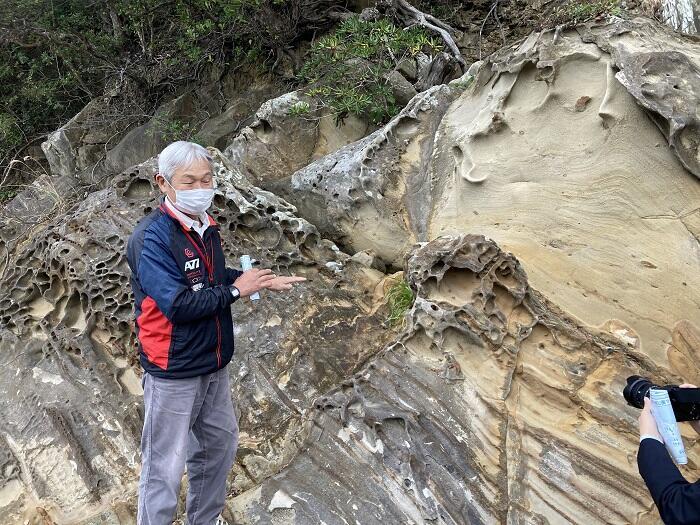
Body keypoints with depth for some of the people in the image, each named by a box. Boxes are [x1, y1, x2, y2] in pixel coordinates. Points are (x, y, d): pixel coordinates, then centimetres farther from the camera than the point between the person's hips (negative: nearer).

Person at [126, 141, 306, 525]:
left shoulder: (205, 226, 3)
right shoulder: (151, 238, -22)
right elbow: (179, 305, -28)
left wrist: (261, 280, 4)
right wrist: (235, 291, -18)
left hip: (213, 366, 9)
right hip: (174, 373, -9)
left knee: (220, 446, 23)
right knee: (164, 468, 2)